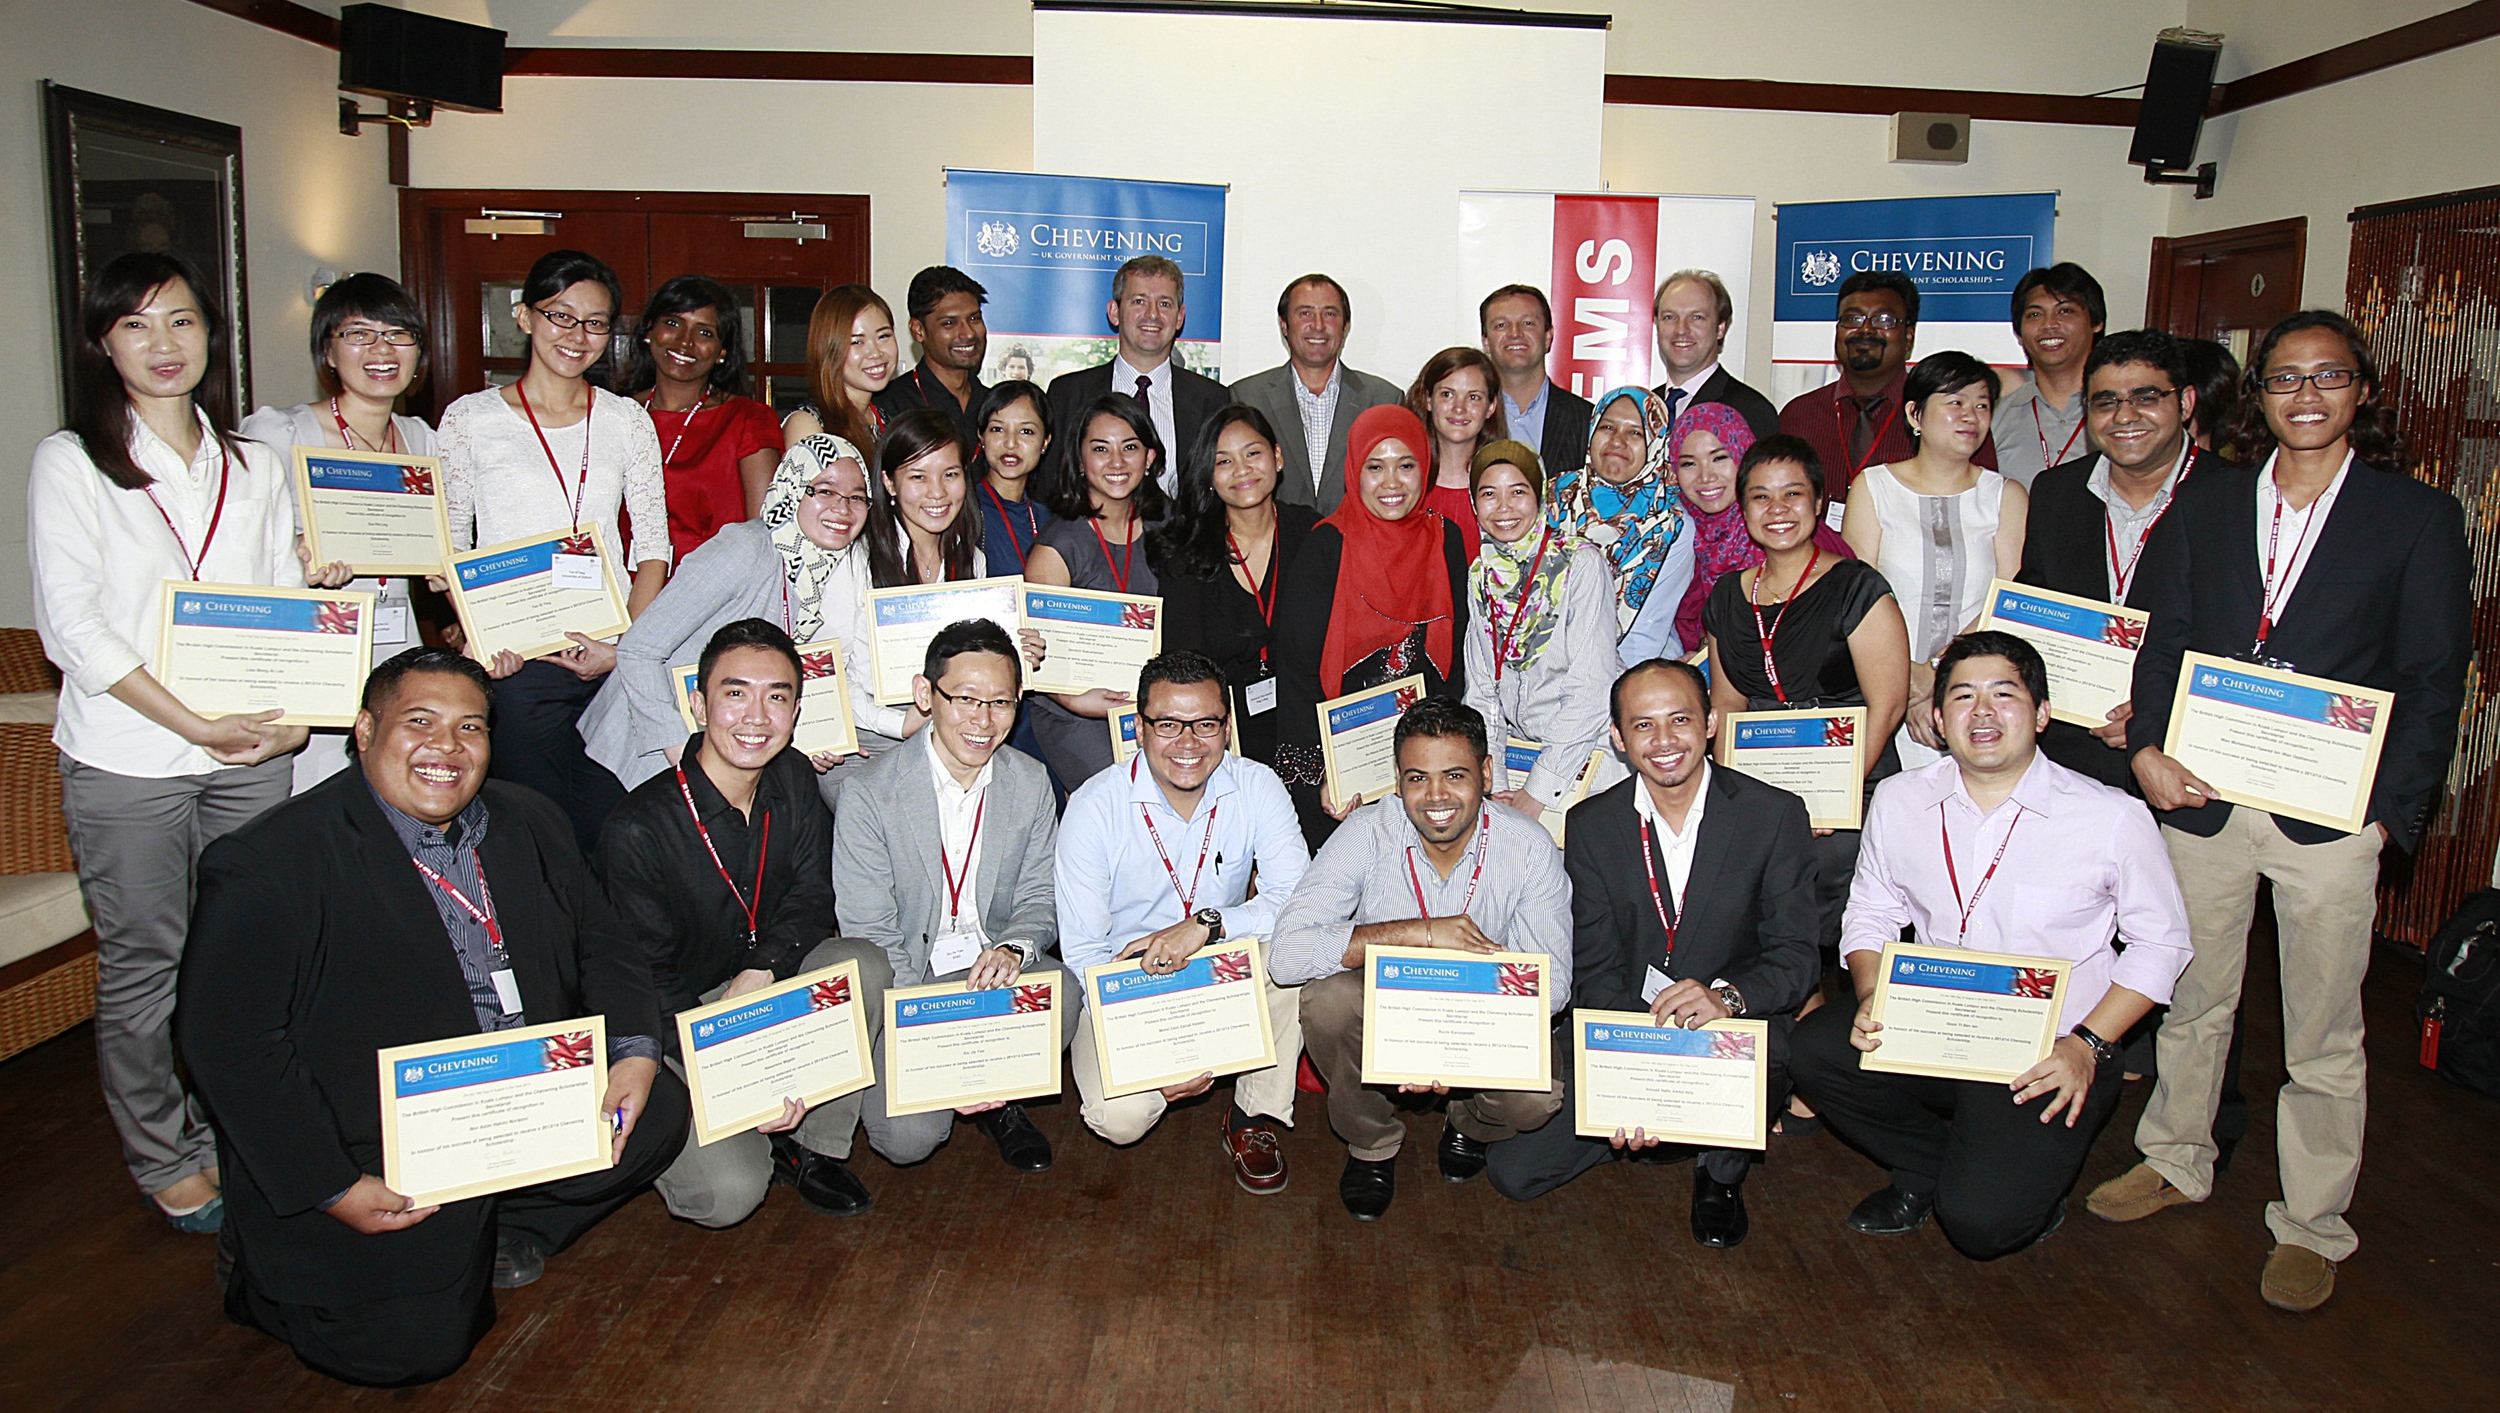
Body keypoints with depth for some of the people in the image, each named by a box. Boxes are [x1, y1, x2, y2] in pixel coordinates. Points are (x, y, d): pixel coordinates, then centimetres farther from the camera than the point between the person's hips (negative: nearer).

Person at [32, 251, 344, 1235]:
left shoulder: (254, 467, 11)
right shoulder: (71, 461, -1)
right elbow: (72, 627, -9)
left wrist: (292, 715, -7)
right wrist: (197, 726, -15)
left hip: (254, 753, 4)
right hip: (126, 757, -3)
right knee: (143, 964, 6)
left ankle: (230, 1133, 26)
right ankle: (163, 1160, 21)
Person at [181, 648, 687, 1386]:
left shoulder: (529, 823, 5)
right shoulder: (266, 866, -15)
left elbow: (600, 944, 11)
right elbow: (227, 1046, -15)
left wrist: (634, 1051, -8)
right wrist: (332, 1190, -17)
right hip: (371, 1153, -6)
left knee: (659, 1108, -10)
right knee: (413, 1347, -15)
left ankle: (499, 1232, 9)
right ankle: (267, 1277, 15)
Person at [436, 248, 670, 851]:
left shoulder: (627, 420, 9)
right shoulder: (470, 418, 5)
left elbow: (654, 546, 7)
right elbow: (448, 547, 5)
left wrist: (626, 644, -7)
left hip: (614, 661, 2)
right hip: (515, 664, -2)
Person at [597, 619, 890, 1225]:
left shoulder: (793, 780, -3)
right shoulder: (637, 830, -22)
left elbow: (812, 897, 0)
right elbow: (648, 983, -18)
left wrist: (761, 970, -22)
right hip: (677, 1029, -5)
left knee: (864, 963, -24)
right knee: (728, 1193, -24)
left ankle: (813, 1144, -8)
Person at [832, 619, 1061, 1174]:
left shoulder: (1030, 783, 0)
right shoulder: (869, 793, -13)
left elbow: (1039, 897, 6)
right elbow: (871, 937, -12)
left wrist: (1013, 948, -20)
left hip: (995, 971, 3)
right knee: (908, 1138, -23)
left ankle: (1000, 1099, 2)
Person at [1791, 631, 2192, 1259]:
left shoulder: (2113, 818, -8)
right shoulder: (1899, 800, 1)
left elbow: (2161, 942, 1)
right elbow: (1870, 914, 11)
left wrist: (2088, 1045, -11)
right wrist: (1873, 999, -10)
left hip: (2050, 1057, -4)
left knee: (1979, 1220, -24)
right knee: (1815, 1046, -24)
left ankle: (2031, 1183, 15)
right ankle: (1929, 1168, 5)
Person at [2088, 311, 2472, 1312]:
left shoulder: (2419, 517, 1)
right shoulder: (2206, 501, 8)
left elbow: (2435, 681, 0)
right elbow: (2159, 634, 7)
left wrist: (2389, 808, -8)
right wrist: (2147, 749, -7)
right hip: (2201, 796, 3)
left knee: (2323, 1033, 7)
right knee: (2192, 997, 16)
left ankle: (2312, 1226, 22)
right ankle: (2176, 1162, 35)